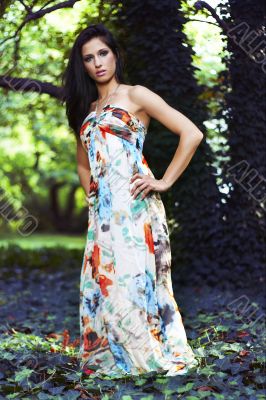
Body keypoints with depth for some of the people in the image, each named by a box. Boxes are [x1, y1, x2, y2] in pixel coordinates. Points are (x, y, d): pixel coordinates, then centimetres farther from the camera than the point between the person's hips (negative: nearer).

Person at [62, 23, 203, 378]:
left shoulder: (135, 95, 0)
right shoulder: (86, 109, 18)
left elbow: (192, 134, -8)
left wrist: (164, 182, -9)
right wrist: (91, 195, 14)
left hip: (133, 205, -6)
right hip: (102, 210, 6)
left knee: (134, 279, -9)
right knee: (102, 282, 4)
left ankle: (161, 356, 2)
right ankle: (111, 358, 13)